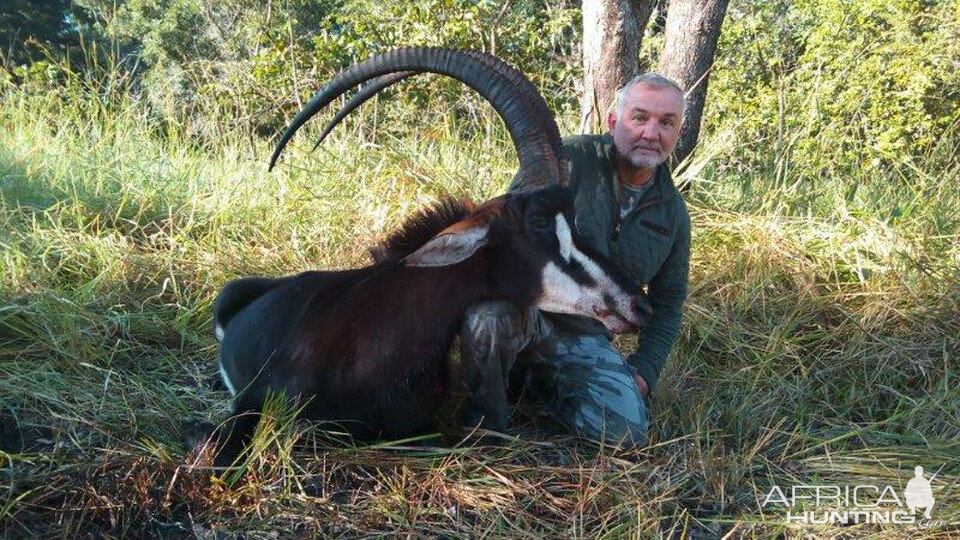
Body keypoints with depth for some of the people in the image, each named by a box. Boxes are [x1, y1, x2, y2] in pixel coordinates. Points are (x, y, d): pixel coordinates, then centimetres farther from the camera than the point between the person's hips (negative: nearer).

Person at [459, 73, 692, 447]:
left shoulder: (673, 214, 7)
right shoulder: (570, 157, -10)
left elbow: (667, 301, 17)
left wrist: (643, 371, 6)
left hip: (584, 339, 5)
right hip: (522, 308, -5)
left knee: (628, 430, -15)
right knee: (493, 312, -41)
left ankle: (535, 378, 12)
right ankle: (484, 424, -13)